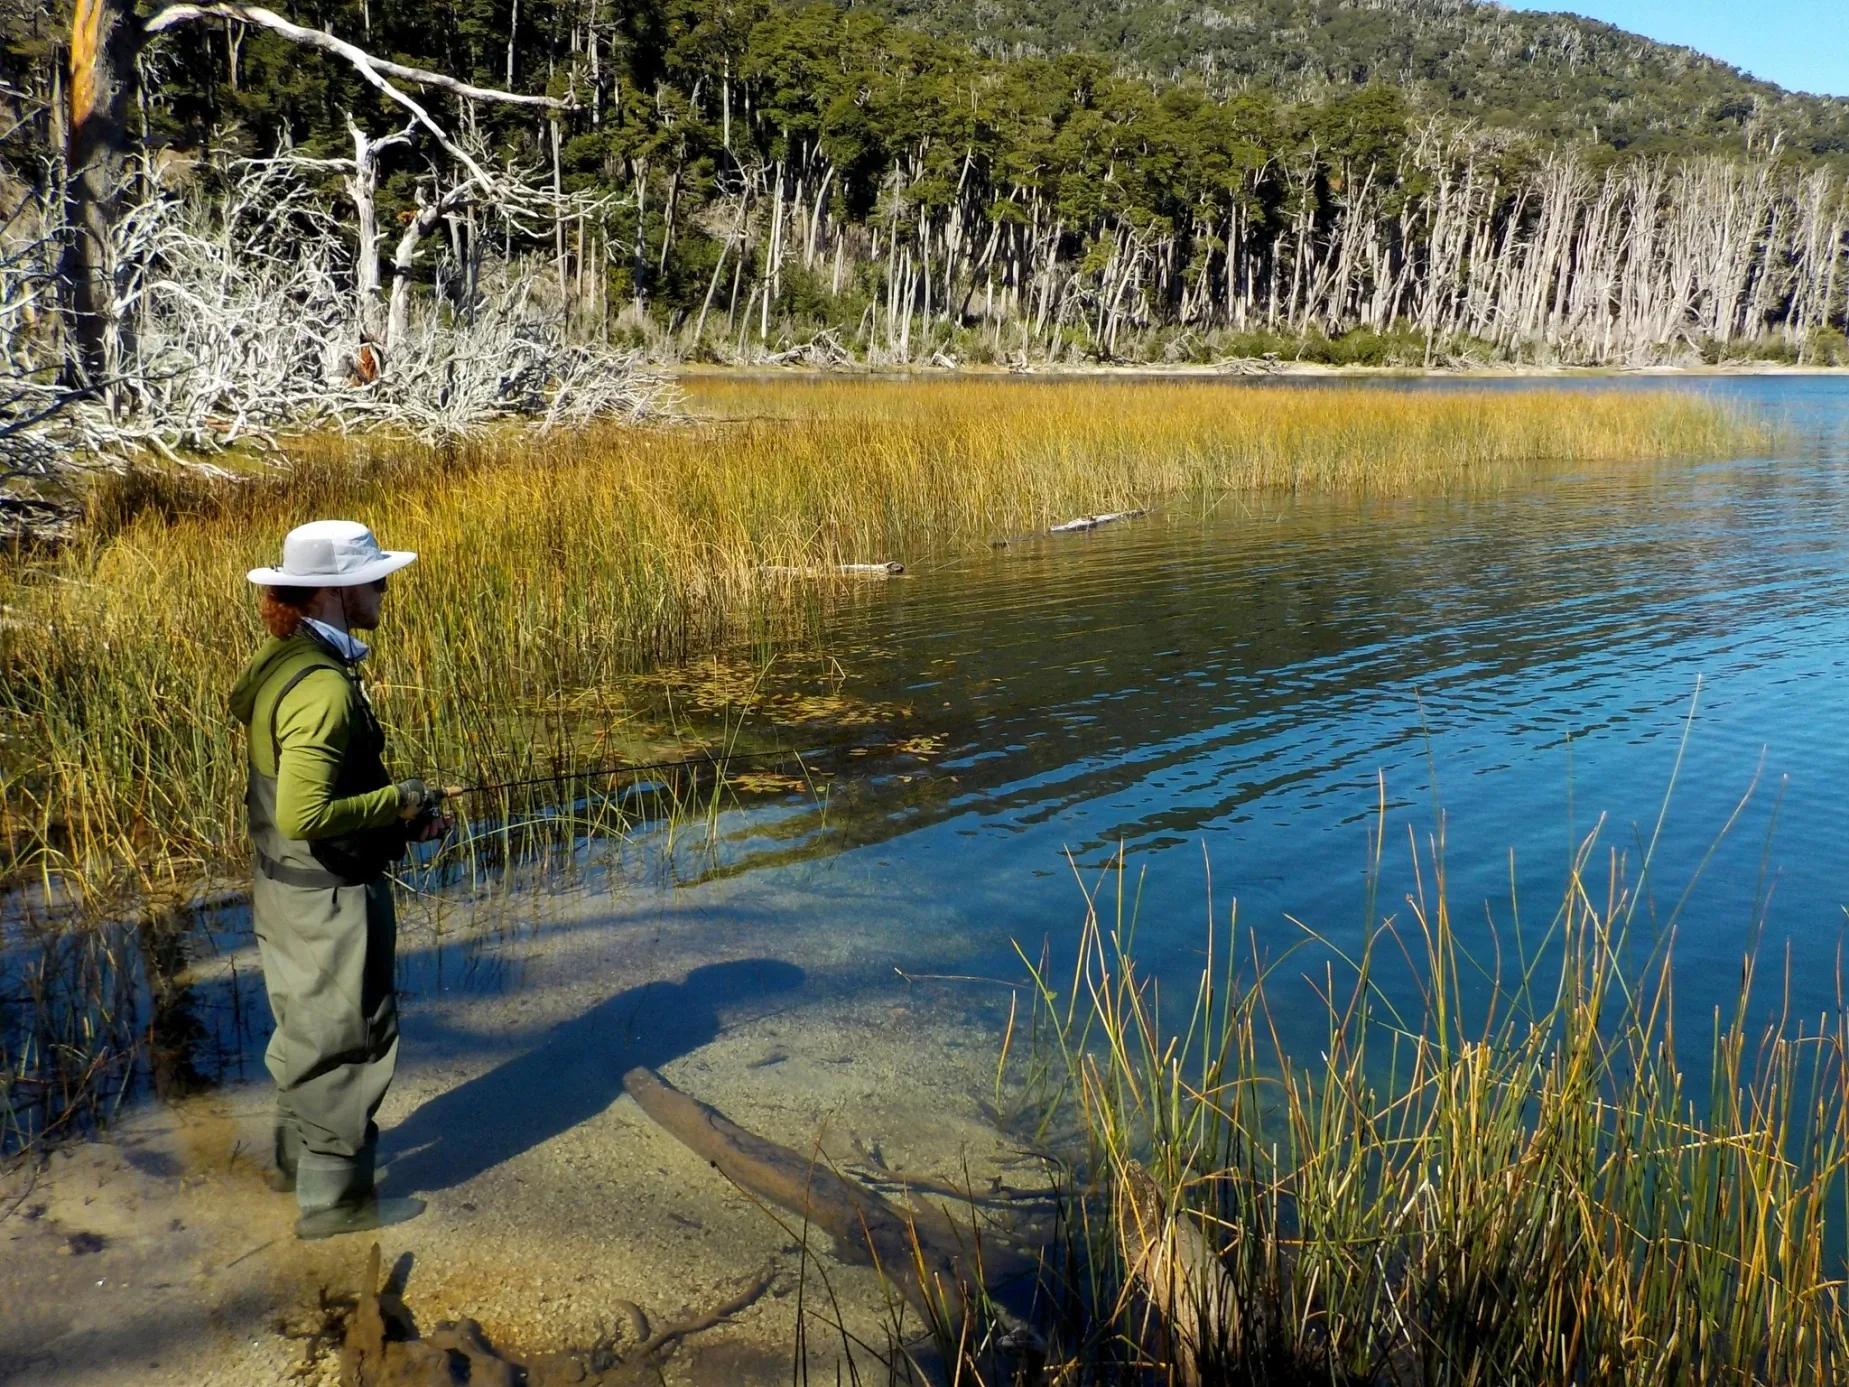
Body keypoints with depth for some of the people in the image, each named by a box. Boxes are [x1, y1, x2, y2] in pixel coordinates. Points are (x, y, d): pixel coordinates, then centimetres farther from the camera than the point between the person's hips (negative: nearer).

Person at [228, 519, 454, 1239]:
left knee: (306, 1026, 25)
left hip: (282, 885, 10)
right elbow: (304, 815, -33)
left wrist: (399, 811, 7)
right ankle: (333, 1196, 19)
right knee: (347, 1039, 6)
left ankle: (297, 1158, 43)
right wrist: (399, 803, -20)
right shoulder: (323, 688, -27)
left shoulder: (277, 664, 3)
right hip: (330, 897, -10)